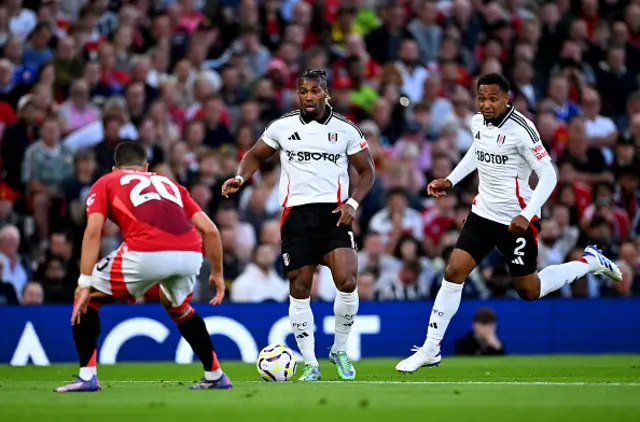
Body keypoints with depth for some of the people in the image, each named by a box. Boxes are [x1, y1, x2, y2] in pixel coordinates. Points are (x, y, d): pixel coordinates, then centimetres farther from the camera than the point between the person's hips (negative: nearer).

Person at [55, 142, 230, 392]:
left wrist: (84, 283, 2)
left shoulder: (105, 183, 24)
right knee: (178, 308, 36)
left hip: (145, 255, -4)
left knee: (87, 298, 19)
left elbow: (93, 231, 7)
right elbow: (210, 230, 23)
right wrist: (217, 273, 33)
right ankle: (215, 376, 36)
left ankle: (87, 377, 11)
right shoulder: (169, 184, 33)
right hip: (190, 255, 4)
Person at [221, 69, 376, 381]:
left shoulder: (345, 130, 4)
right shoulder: (282, 127, 5)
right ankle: (310, 364, 11)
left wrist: (352, 203, -5)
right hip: (296, 212, 1)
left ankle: (340, 350, 6)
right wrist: (240, 177, -4)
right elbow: (255, 156, 16)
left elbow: (367, 171, 10)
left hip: (334, 212, -1)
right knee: (299, 288, 0)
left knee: (347, 282, -17)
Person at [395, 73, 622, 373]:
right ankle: (430, 350, 2)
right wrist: (450, 181, 16)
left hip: (517, 221, -6)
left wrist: (526, 216, -27)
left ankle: (589, 263, 29)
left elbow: (548, 175, -19)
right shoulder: (477, 122, 1)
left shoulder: (521, 129, -20)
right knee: (453, 272, -5)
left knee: (529, 291, 7)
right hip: (483, 213, 6)